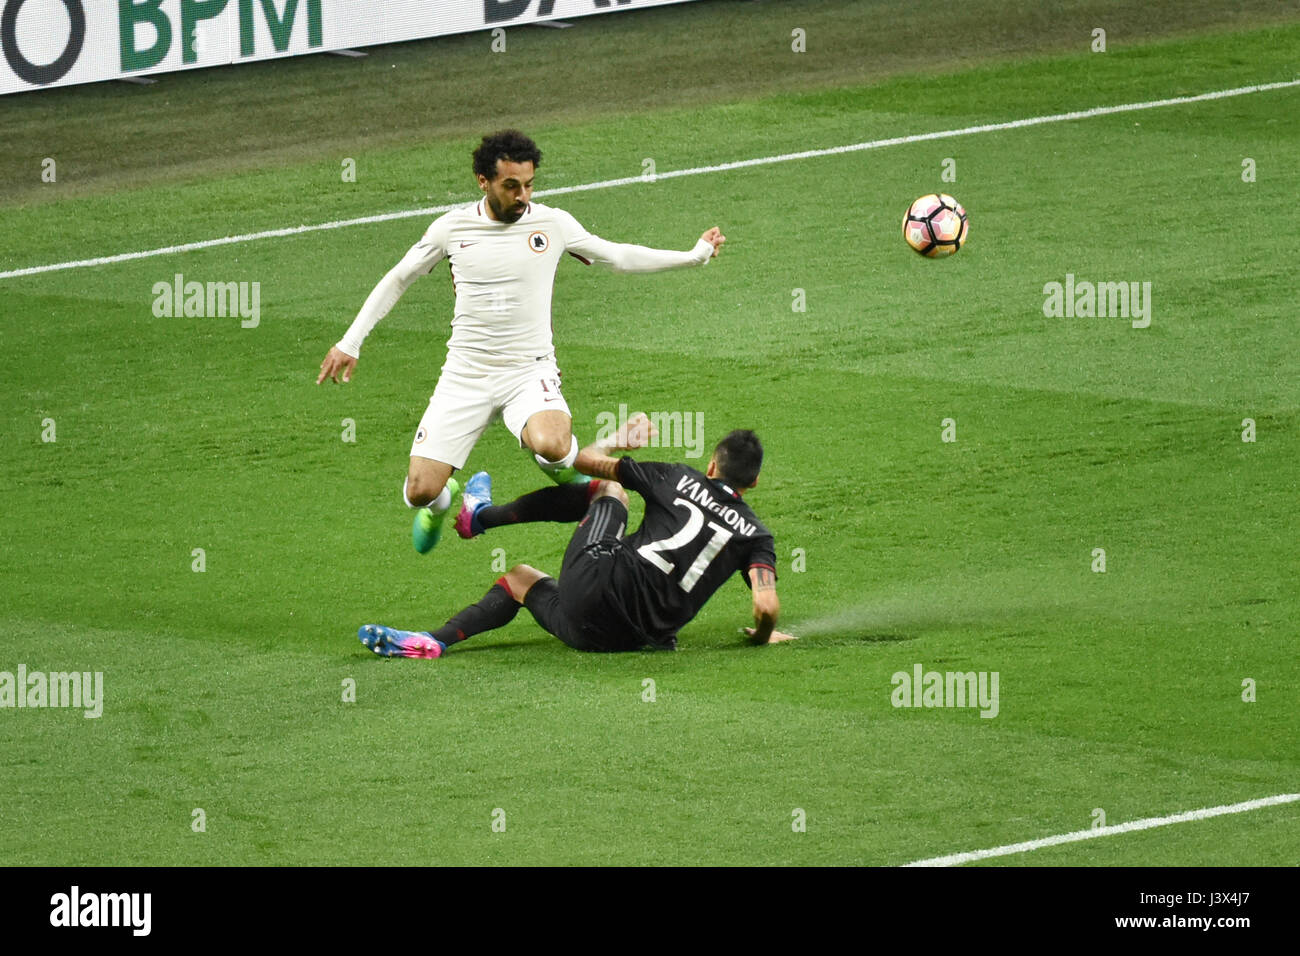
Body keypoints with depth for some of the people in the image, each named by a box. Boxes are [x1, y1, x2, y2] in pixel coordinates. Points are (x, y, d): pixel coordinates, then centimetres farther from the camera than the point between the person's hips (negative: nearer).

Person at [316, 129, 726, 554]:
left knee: (551, 446, -35)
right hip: (465, 376, 1)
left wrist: (694, 255, 12)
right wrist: (350, 343, 13)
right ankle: (440, 503, 31)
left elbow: (618, 256, 14)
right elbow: (397, 280, 14)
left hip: (530, 372, -1)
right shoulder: (452, 227, 0)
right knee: (420, 492, -10)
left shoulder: (552, 224, -1)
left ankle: (572, 482, 4)